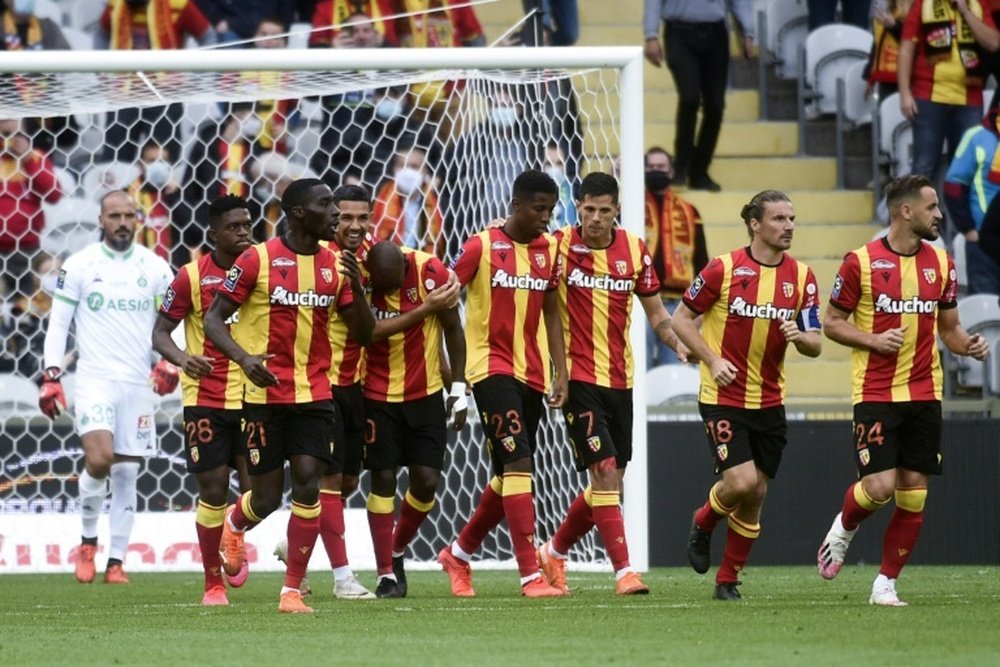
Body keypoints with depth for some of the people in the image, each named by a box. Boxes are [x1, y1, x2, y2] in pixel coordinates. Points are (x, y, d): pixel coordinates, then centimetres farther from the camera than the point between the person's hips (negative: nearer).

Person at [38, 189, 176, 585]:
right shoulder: (79, 266, 1)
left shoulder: (155, 268, 6)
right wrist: (51, 377, -3)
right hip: (94, 379, -3)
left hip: (137, 384, 3)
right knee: (99, 459, -21)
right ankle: (88, 542, 1)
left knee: (126, 474, 4)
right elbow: (58, 324, 3)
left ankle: (116, 563, 11)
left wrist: (169, 363, -6)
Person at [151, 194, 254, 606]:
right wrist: (181, 358, -21)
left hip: (252, 398, 2)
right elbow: (160, 332, -1)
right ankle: (213, 583, 9)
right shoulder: (192, 276, -4)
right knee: (213, 491, -2)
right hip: (205, 399, -2)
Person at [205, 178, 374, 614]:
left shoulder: (336, 265, 5)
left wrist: (356, 286, -10)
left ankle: (292, 591, -1)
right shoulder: (258, 260, -7)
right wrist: (243, 357, -23)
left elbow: (364, 335, 8)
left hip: (315, 394, 3)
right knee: (267, 498, 2)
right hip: (265, 394, -3)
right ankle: (234, 527, 38)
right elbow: (213, 319, -5)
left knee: (308, 486, -9)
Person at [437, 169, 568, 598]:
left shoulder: (549, 249, 8)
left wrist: (561, 372, 10)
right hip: (492, 367, -6)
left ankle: (458, 554, 31)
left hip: (532, 374, 6)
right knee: (517, 466, -15)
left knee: (509, 478, 11)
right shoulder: (482, 246, -7)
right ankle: (530, 575, -18)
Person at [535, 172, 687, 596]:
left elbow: (656, 314, 11)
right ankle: (624, 572, -14)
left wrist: (677, 342, -7)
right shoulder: (560, 245, -8)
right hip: (579, 379, -5)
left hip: (621, 379, 5)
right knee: (605, 474, -14)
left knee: (608, 484, 11)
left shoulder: (634, 250, 4)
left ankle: (554, 553, 31)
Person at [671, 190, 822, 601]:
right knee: (741, 482, -17)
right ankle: (703, 524, 16)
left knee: (756, 494, 5)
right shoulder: (723, 269, -9)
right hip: (723, 398, -4)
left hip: (769, 402, 4)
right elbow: (681, 318, -1)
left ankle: (728, 580, 18)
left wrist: (799, 336, -20)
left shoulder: (801, 277, 2)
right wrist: (712, 359, -13)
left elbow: (814, 347, 3)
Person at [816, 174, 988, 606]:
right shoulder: (861, 262, -6)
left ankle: (886, 584, 10)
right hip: (876, 393, -4)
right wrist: (874, 340, -15)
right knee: (879, 487, -14)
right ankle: (843, 530, 19)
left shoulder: (940, 262, 8)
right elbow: (832, 323, 0)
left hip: (924, 394, 4)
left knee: (913, 493, 0)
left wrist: (968, 345, -5)